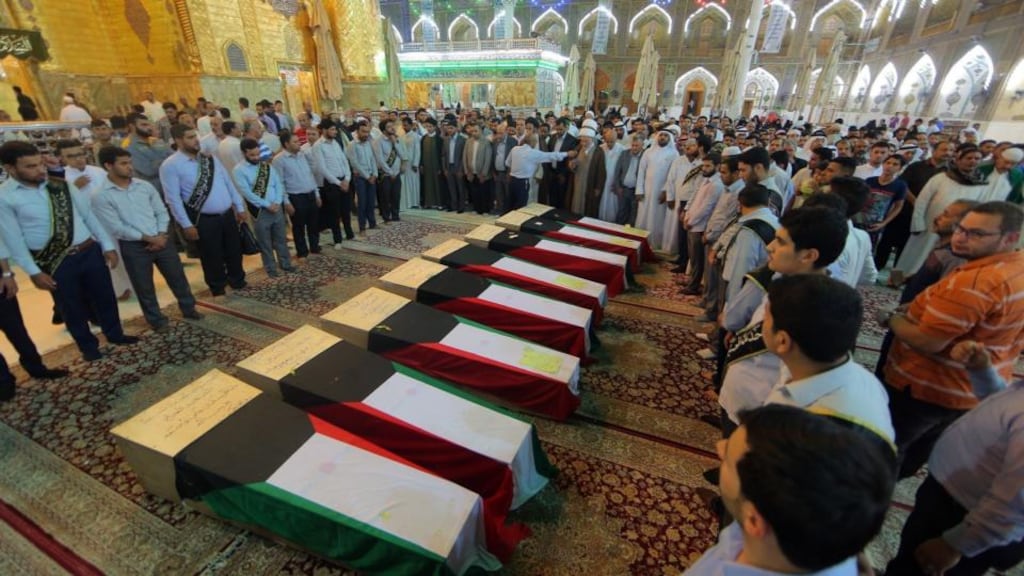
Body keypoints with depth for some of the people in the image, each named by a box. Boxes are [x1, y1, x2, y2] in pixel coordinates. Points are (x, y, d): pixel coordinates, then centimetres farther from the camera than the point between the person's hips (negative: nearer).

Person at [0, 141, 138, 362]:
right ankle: (88, 346, 33)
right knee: (72, 307, 13)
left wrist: (107, 245, 2)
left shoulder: (61, 185, 0)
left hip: (90, 250, 3)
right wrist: (34, 272, -9)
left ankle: (115, 334, 38)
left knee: (105, 296, 16)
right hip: (55, 262, -3)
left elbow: (88, 215, 5)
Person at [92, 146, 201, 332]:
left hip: (161, 239, 3)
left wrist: (161, 235, -9)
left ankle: (189, 309, 31)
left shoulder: (145, 186, 3)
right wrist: (148, 238, -16)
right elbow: (116, 228, -14)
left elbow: (161, 212, 5)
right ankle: (157, 320, 27)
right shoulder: (101, 196, -10)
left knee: (177, 276, 13)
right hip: (133, 246, -3)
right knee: (144, 287, 10)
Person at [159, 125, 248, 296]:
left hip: (228, 214, 5)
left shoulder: (209, 159, 7)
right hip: (204, 219, -5)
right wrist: (187, 225, -14)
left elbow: (229, 183, 11)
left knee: (234, 252, 17)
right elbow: (173, 198, -12)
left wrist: (240, 207, 8)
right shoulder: (171, 165, -10)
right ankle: (219, 291, 28)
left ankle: (238, 282, 38)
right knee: (212, 257, 9)